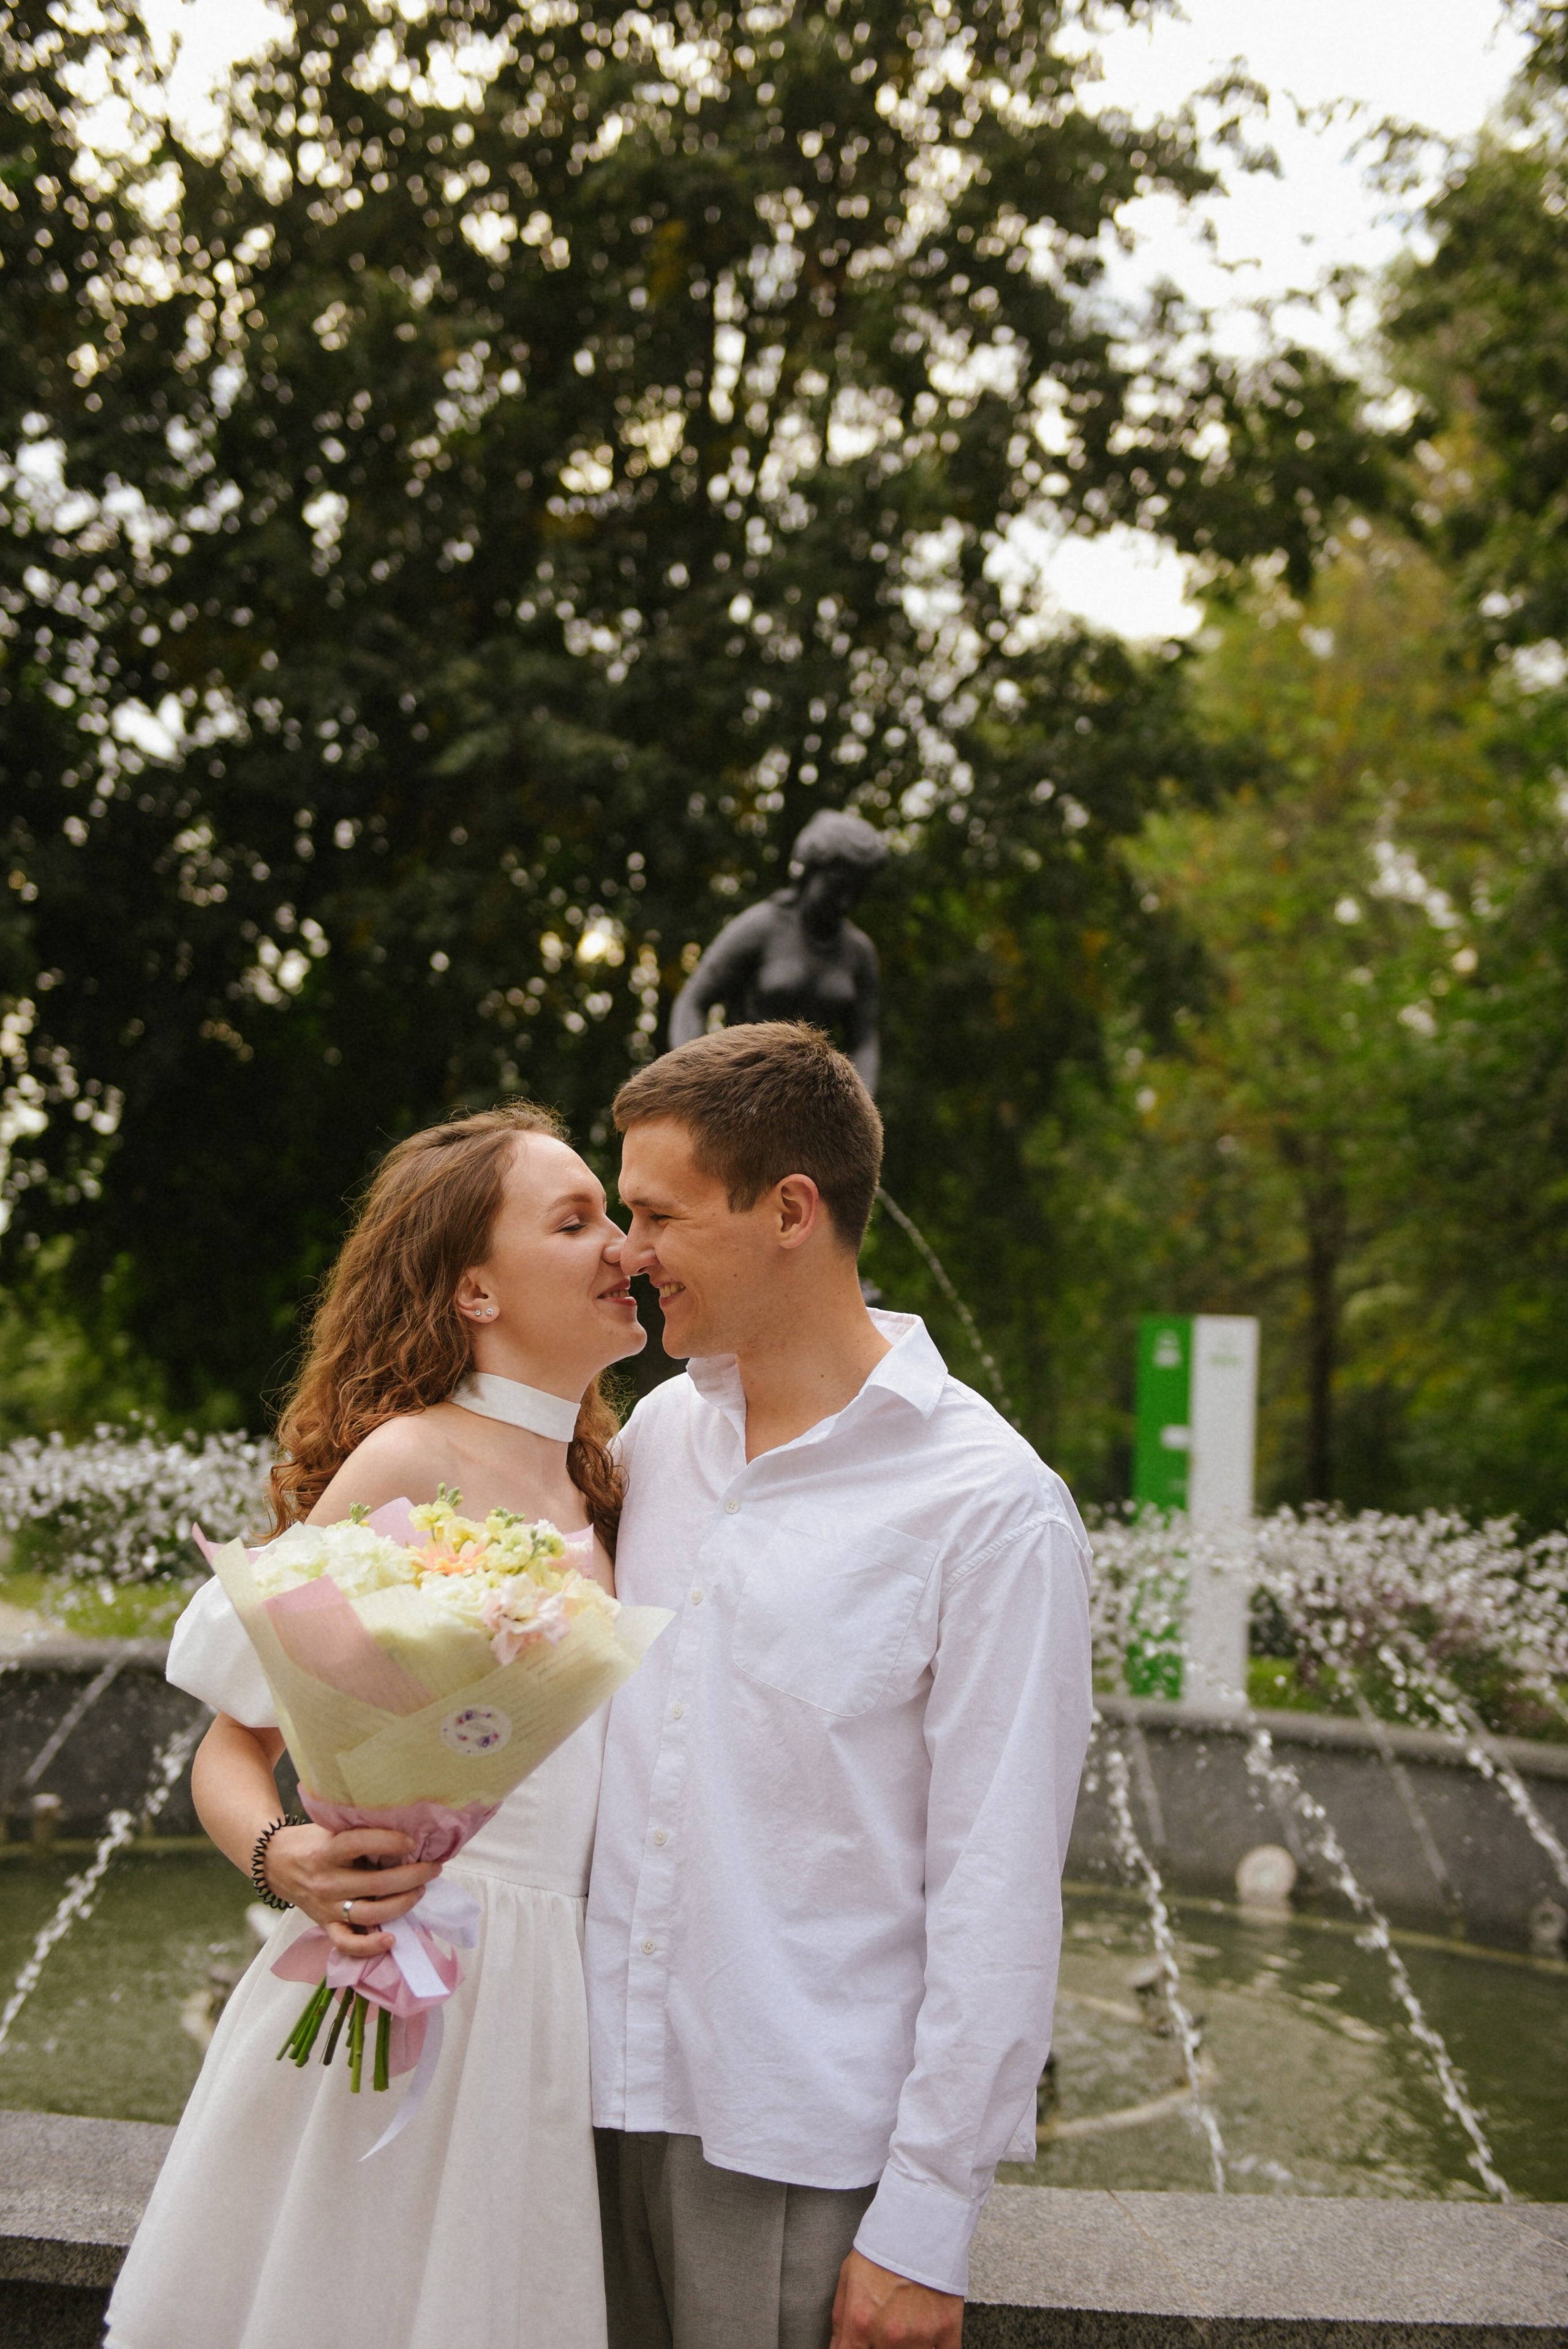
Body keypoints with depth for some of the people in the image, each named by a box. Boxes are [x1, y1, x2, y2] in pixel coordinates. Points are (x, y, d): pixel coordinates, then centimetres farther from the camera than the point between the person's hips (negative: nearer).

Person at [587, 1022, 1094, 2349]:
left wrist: (926, 2226, -13)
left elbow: (999, 1895, -14)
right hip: (619, 2090, 6)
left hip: (811, 2150, -5)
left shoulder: (993, 1512, -14)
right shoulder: (661, 1429, 6)